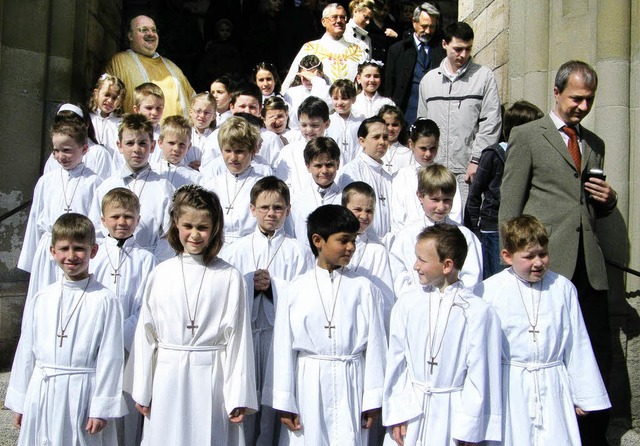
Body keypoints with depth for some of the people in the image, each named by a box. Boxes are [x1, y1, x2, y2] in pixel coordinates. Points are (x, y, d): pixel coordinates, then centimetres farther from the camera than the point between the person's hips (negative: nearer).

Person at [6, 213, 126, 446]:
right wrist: (19, 402, 12)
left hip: (83, 394, -3)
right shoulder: (39, 300, 3)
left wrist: (102, 408, -8)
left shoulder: (105, 301, -9)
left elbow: (110, 356, -8)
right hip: (41, 395, 4)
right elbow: (26, 351, 10)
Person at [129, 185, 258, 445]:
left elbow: (238, 337, -3)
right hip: (168, 379, 2)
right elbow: (146, 334, 5)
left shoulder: (230, 278, -4)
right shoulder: (161, 274, 1)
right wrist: (142, 390, 7)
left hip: (211, 379, -2)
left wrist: (239, 396, -4)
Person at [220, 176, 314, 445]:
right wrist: (249, 285, -11)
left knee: (274, 407, 1)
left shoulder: (299, 252, 3)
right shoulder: (234, 251, 9)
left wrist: (273, 286, -14)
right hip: (243, 335, 1)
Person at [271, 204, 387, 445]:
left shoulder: (364, 289, -1)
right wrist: (284, 402, 1)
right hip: (308, 386, 0)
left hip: (350, 386, 0)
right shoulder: (296, 289, -1)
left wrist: (373, 398, 1)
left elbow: (375, 344, 1)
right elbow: (283, 346, 1)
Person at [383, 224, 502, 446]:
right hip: (410, 410, 2)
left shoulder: (478, 311, -11)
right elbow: (395, 361, 1)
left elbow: (480, 373, -7)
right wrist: (396, 414, -2)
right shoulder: (407, 303, -2)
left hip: (452, 415, -2)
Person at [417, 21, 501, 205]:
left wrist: (476, 159, -9)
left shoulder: (484, 76, 3)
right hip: (434, 169, 3)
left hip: (468, 169, -3)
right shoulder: (428, 79, 14)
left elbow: (491, 123, -2)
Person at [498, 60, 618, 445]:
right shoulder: (527, 136, 3)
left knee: (599, 355, 5)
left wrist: (608, 200, 5)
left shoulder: (595, 144, 20)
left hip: (589, 265, 5)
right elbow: (508, 208, 0)